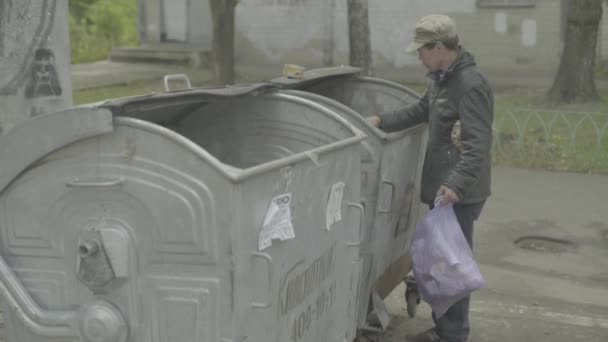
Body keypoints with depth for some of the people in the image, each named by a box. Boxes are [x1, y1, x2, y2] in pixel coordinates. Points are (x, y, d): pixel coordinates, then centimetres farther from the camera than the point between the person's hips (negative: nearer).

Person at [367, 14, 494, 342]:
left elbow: (479, 144, -26)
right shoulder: (440, 78, 12)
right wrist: (382, 120, 14)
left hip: (459, 193, -10)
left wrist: (457, 184, -35)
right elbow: (421, 111, 26)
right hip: (443, 187, 10)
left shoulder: (471, 85, -19)